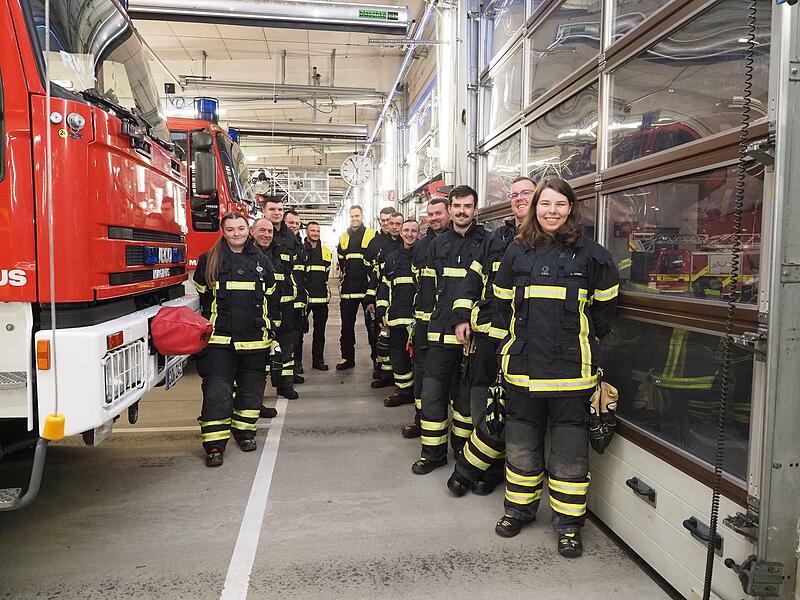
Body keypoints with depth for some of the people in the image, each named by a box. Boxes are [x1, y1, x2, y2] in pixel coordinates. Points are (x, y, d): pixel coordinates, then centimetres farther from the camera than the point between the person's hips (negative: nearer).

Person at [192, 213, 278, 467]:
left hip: (255, 338, 3)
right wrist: (207, 327, 7)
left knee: (251, 386, 13)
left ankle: (245, 431, 30)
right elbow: (203, 295, 10)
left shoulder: (261, 261, 10)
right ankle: (214, 445, -1)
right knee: (217, 390, -6)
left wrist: (271, 330, 14)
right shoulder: (209, 261, 3)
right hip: (220, 338, -3)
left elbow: (270, 298, 16)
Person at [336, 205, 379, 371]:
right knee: (347, 325, 10)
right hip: (348, 289, 5)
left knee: (372, 325, 0)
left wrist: (372, 292, -14)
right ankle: (347, 357, 21)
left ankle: (377, 358, 10)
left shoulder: (371, 236, -3)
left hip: (367, 288, -5)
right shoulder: (343, 238, 14)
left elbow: (376, 265, -8)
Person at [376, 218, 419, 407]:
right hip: (397, 317, 4)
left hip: (419, 316, -4)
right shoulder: (392, 259, 15)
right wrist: (382, 313, 9)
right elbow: (384, 287, 17)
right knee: (398, 354, 9)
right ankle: (404, 391, 22)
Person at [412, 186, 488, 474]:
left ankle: (463, 448, 26)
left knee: (466, 395, 8)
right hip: (441, 332, 3)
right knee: (432, 393, 3)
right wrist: (425, 322, 10)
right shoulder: (438, 244, 13)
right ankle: (433, 452, 17)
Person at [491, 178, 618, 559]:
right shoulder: (517, 251, 7)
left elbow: (604, 305, 10)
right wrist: (517, 338, 12)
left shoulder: (590, 253, 0)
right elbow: (502, 301, 15)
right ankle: (519, 509, 32)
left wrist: (583, 340, 8)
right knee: (521, 442, 13)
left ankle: (569, 523, 21)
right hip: (523, 365, 3)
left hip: (571, 367, -2)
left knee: (570, 449, 5)